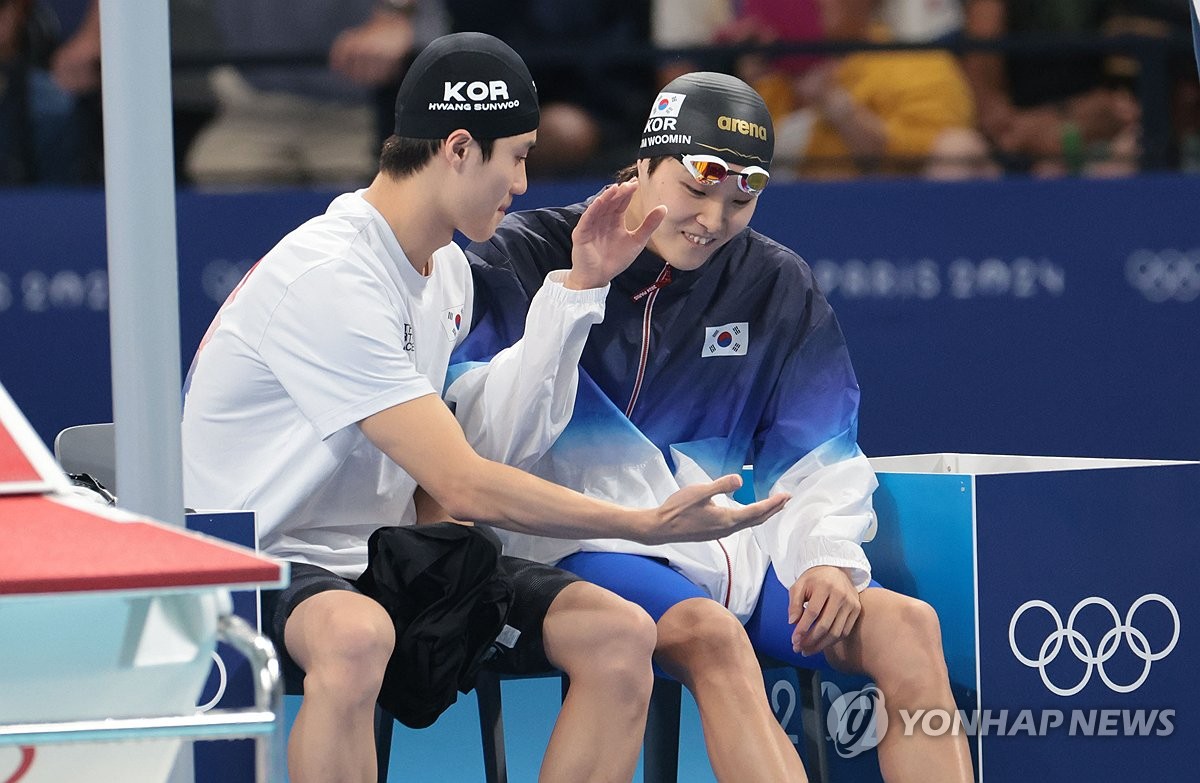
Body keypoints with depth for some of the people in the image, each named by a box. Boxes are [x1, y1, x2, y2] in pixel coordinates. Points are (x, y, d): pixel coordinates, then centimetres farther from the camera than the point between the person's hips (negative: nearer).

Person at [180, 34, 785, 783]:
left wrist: (579, 287, 1)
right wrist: (644, 523, -23)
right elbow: (464, 486, -25)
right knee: (355, 635, -43)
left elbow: (492, 442, -1)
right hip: (261, 571, -9)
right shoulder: (329, 278, -22)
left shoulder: (446, 268, 9)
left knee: (621, 634, -10)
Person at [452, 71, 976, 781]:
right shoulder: (528, 257, 0)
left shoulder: (777, 285, 11)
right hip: (574, 547, -5)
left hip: (725, 546, 5)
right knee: (711, 634, -37)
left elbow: (817, 457, 12)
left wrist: (826, 557, -8)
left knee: (904, 624, -19)